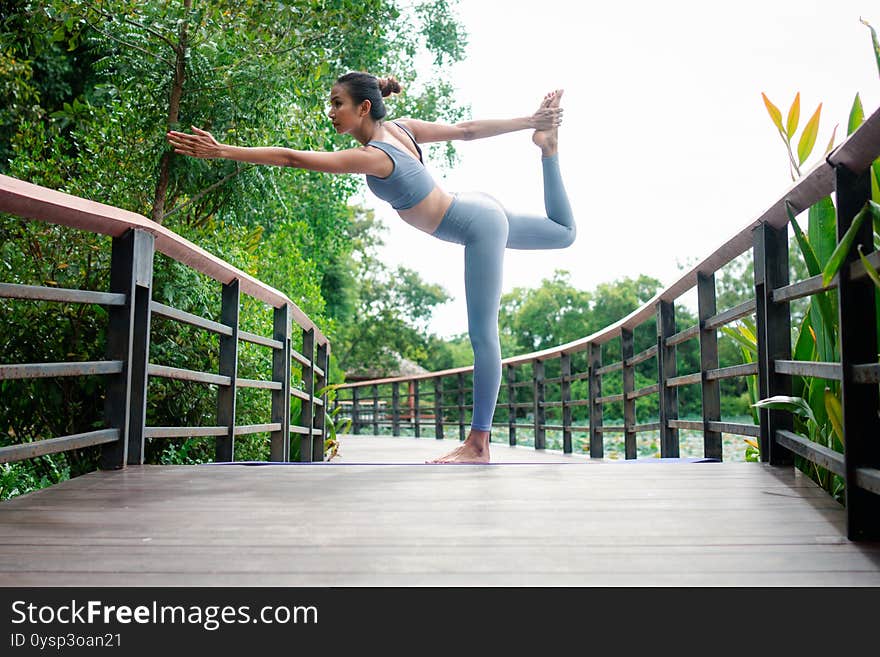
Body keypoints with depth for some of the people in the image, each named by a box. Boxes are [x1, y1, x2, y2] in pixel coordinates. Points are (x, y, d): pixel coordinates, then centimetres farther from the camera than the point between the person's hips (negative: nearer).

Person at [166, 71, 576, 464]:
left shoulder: (373, 157, -24)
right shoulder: (401, 128, -1)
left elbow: (291, 158, -27)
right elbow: (467, 129, 5)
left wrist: (221, 151, -27)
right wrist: (529, 122, 10)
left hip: (478, 225, -9)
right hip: (476, 212, 9)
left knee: (482, 335, -8)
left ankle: (478, 445, -6)